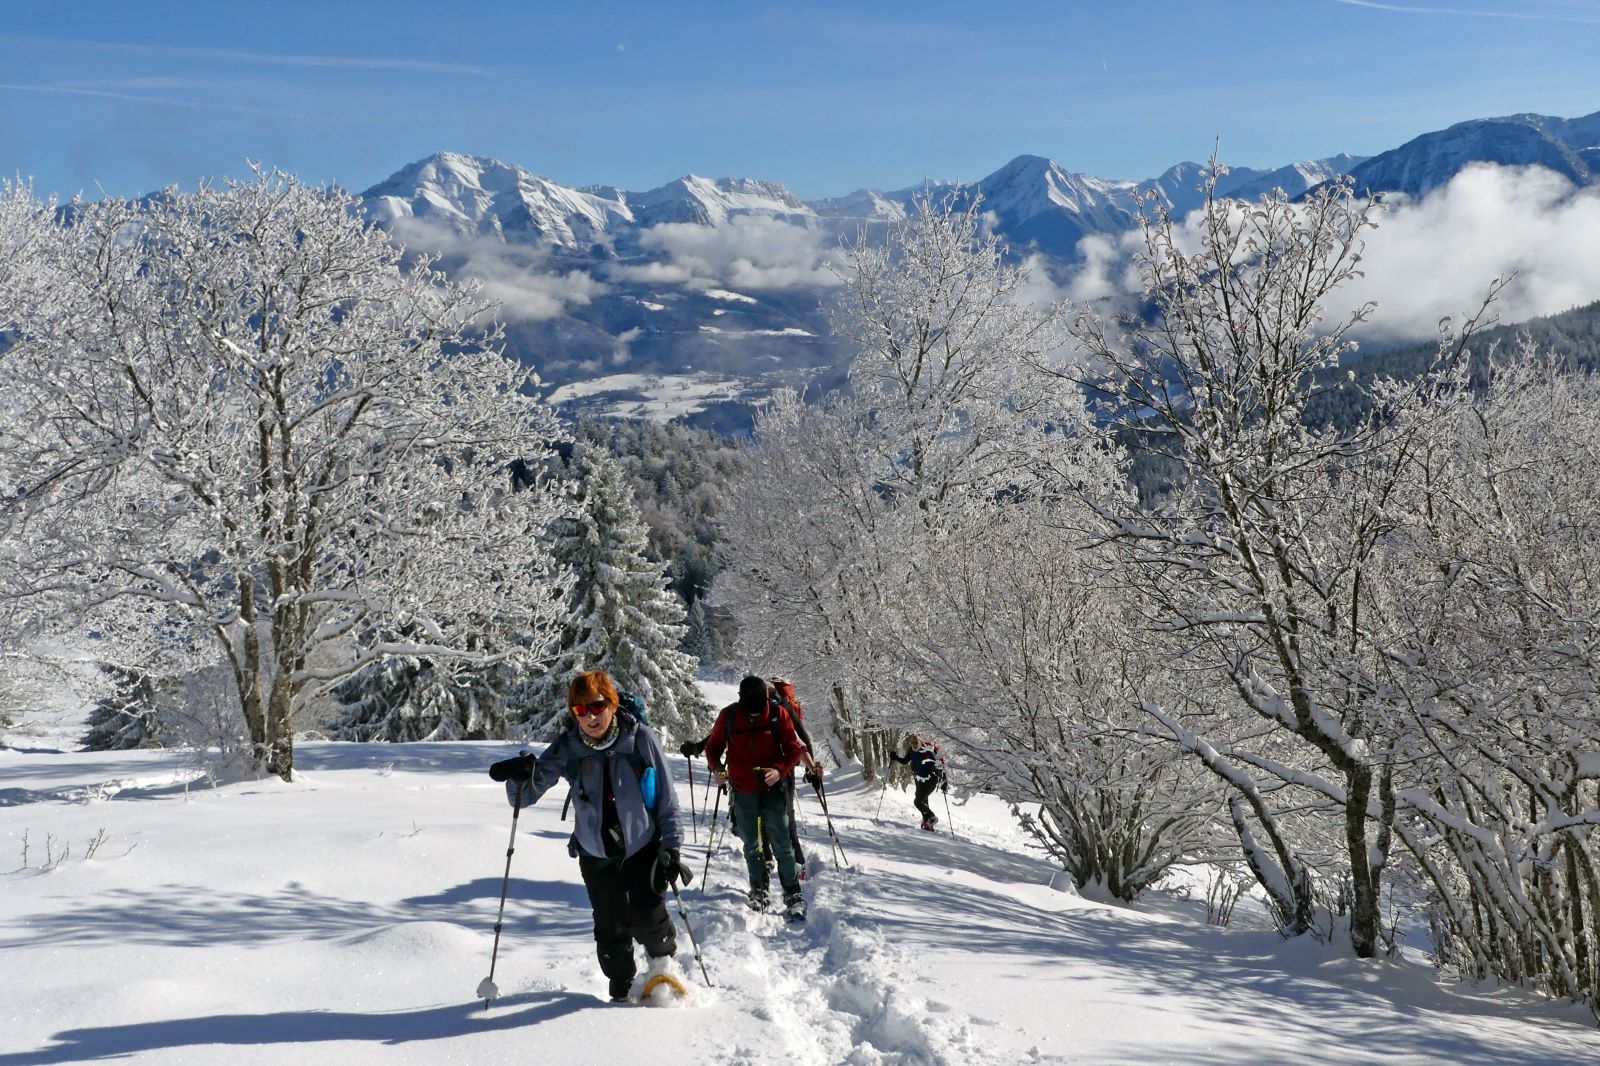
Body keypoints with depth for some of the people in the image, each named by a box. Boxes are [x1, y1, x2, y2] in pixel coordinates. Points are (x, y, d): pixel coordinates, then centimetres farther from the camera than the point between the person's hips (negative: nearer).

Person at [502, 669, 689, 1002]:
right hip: (596, 853, 2)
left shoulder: (640, 739, -13)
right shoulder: (567, 748, -9)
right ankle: (622, 990, 27)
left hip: (643, 847, -2)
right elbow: (526, 795, -11)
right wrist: (521, 778, -34)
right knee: (610, 927, 5)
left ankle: (662, 962, 17)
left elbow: (666, 797, -5)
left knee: (647, 917, -14)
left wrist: (671, 848, -8)